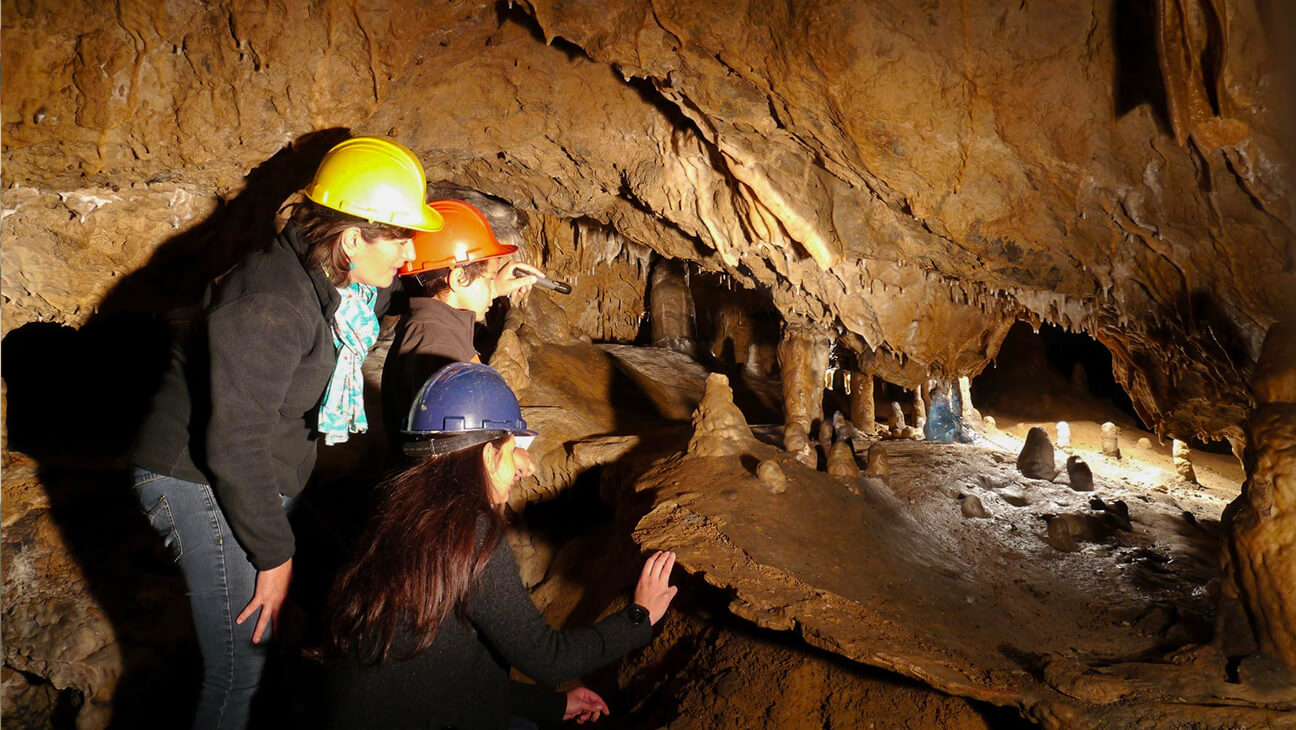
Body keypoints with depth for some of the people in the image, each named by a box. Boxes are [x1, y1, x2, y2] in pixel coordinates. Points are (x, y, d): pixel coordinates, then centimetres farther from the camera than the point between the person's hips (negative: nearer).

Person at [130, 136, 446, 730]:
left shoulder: (325, 281, 2)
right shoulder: (270, 305, -26)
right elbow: (232, 447, -26)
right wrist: (275, 553, -18)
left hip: (255, 482, 9)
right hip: (205, 486, -9)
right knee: (243, 666, -4)